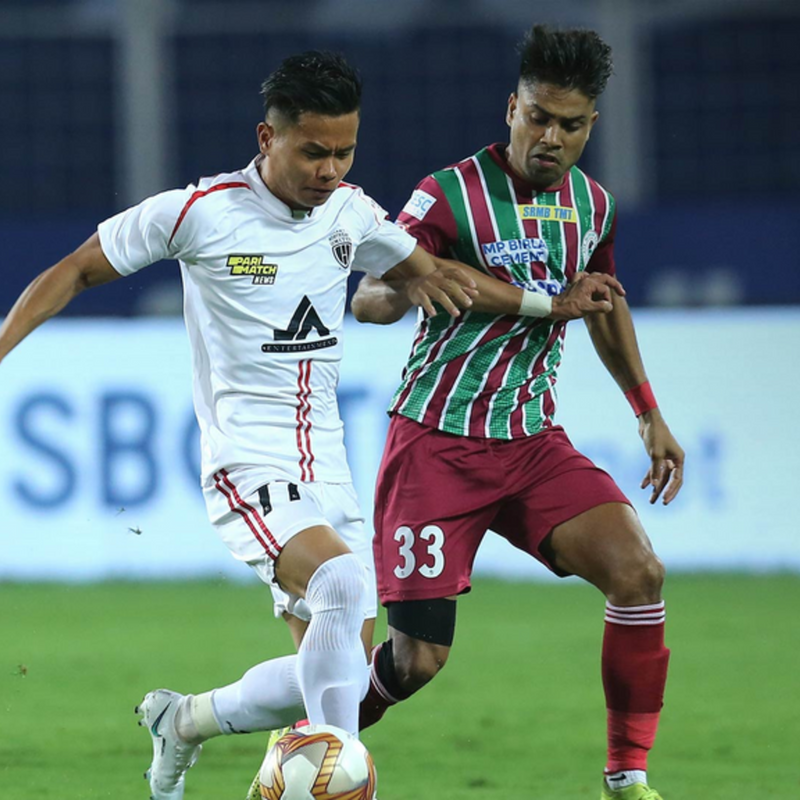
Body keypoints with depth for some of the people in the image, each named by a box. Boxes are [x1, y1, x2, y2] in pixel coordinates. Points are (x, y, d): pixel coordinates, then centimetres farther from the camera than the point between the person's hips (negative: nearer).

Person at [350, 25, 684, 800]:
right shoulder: (452, 195, -14)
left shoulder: (592, 203, 4)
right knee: (418, 656, -10)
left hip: (533, 439, 5)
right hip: (438, 440, -5)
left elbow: (604, 307, 23)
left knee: (637, 570, -18)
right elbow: (367, 300, -22)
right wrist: (406, 285, -44)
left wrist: (649, 414, 23)